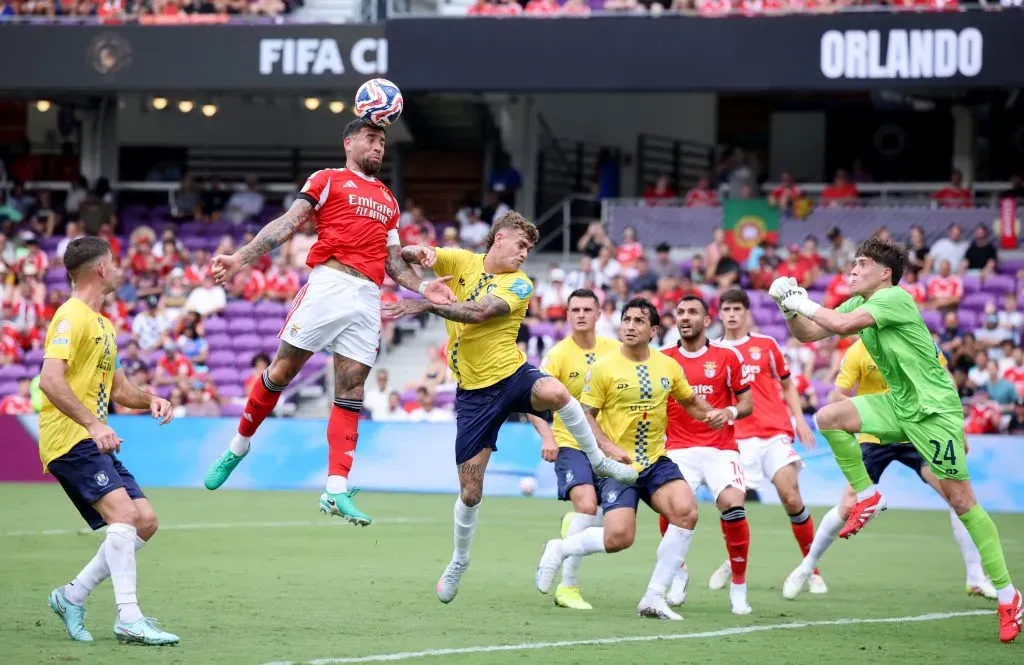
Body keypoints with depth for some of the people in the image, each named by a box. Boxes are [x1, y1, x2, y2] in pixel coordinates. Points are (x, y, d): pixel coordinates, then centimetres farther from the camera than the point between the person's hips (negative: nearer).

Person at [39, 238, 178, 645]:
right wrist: (94, 425, -31)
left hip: (95, 441, 10)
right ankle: (129, 619, -27)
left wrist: (149, 399, 8)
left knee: (145, 521, 4)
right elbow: (50, 380, -24)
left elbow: (117, 388, 29)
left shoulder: (102, 324, 20)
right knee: (123, 513, -23)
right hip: (69, 440, -10)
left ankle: (72, 596, 11)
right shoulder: (72, 316, -11)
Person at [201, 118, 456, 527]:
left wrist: (422, 287, 7)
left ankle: (336, 491, -8)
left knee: (351, 392, -3)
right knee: (281, 371, -4)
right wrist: (241, 259, -12)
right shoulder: (328, 180, 8)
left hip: (368, 300, 4)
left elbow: (393, 260, 25)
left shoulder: (388, 200, 24)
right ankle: (237, 449, 16)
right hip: (329, 284, -4)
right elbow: (287, 223, -1)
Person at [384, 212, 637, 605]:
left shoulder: (520, 284, -4)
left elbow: (479, 312, -21)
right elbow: (406, 256, 0)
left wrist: (427, 305, -28)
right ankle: (459, 561, 28)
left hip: (511, 373, -1)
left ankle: (598, 461, -15)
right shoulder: (461, 262, 4)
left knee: (554, 392, -38)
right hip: (473, 391, 1)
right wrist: (415, 253, -24)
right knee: (470, 491, 1)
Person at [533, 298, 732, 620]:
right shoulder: (604, 368, -7)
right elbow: (586, 415, -4)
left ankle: (654, 598, -9)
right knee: (619, 537, -20)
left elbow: (690, 401, 21)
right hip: (617, 464, -4)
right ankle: (559, 549, 13)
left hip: (656, 460, 4)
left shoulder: (668, 366, 5)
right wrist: (611, 449, -18)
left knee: (686, 512, -21)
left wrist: (712, 414, 0)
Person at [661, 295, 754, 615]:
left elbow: (748, 402, 8)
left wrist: (731, 412, -13)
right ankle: (678, 572, 10)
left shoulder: (728, 356, 6)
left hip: (720, 448, -1)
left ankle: (739, 585, -5)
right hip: (678, 450, 1)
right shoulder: (663, 359, 9)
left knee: (733, 507, -22)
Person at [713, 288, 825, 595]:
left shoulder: (767, 345, 10)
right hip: (736, 437, 0)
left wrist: (799, 419, 8)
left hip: (775, 432, 0)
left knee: (791, 497, -12)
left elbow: (787, 385, 19)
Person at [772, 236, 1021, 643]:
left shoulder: (894, 298, -17)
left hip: (933, 408, -8)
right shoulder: (859, 303, 10)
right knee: (829, 418, -7)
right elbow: (808, 333, 12)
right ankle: (868, 498, 7)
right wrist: (790, 309, -6)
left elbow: (842, 325, -29)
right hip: (900, 405, 8)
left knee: (961, 500, -9)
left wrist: (806, 304, -15)